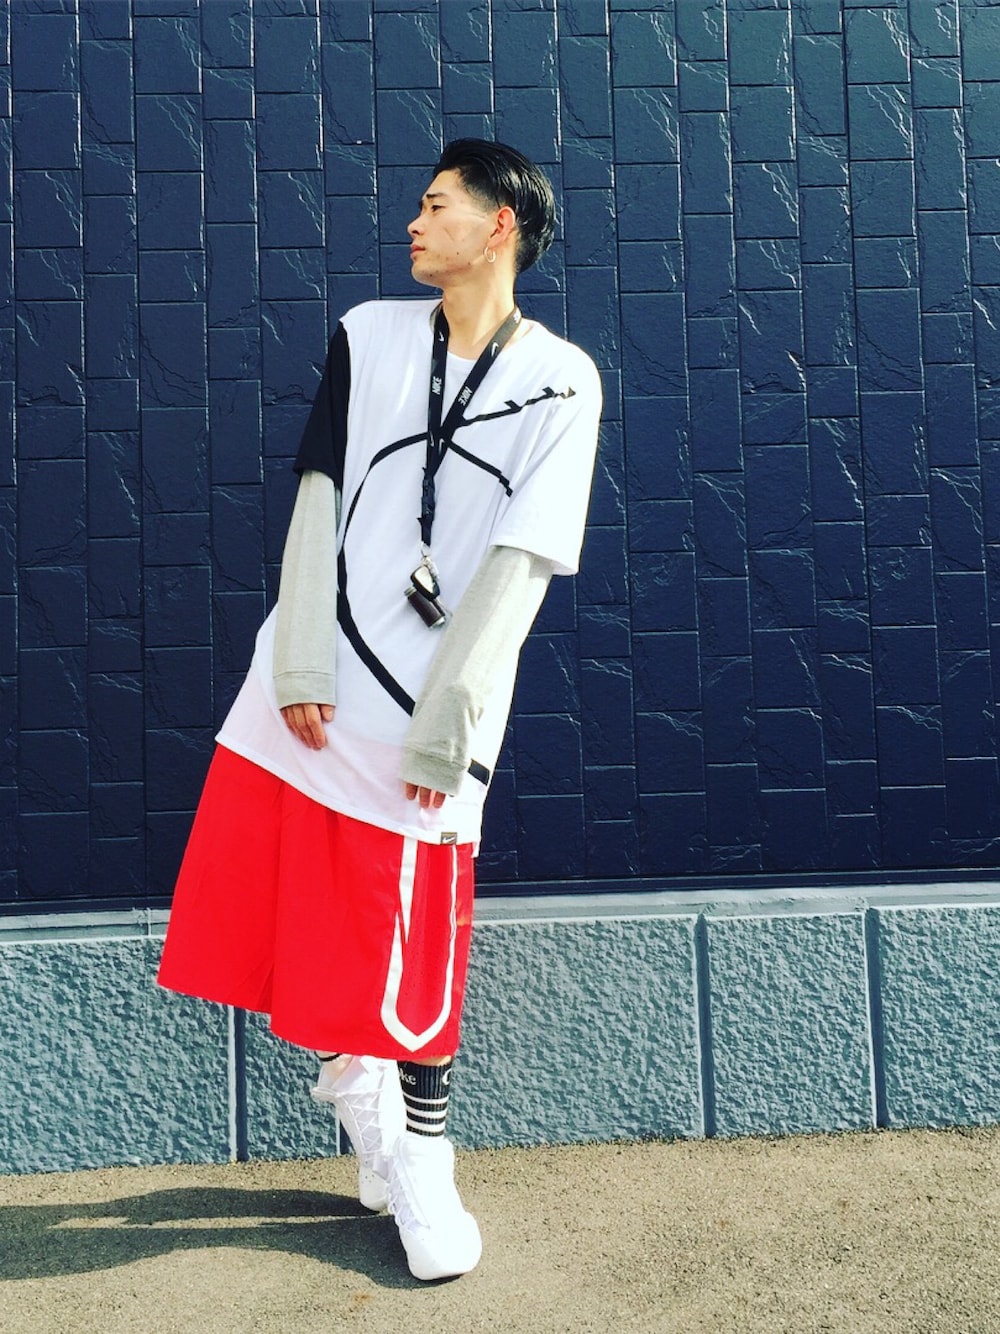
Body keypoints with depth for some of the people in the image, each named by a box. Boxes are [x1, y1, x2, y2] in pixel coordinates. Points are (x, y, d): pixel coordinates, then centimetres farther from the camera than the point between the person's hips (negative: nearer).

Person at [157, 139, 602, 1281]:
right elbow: (319, 501, 2)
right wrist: (301, 663, -8)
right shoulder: (368, 337, 9)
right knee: (286, 902, 8)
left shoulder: (562, 383, -1)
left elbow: (519, 566, -7)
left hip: (433, 711, -3)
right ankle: (351, 1078, 34)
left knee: (417, 946, 4)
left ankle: (421, 1165, 24)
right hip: (311, 685, 4)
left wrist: (443, 724, -11)